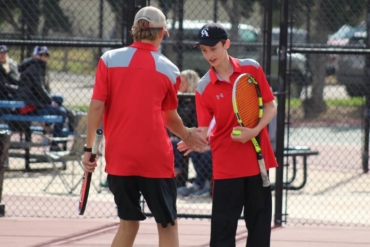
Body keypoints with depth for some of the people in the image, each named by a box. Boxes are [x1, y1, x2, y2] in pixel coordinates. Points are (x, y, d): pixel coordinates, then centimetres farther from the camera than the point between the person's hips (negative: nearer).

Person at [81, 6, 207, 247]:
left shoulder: (109, 60, 1)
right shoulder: (168, 69, 1)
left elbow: (97, 106, -4)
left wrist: (89, 148, 2)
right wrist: (188, 136, 31)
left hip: (119, 158, 2)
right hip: (156, 159, -2)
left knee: (128, 223, 12)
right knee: (167, 225, 7)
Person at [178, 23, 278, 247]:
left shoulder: (252, 69, -3)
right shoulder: (204, 87, -6)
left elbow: (271, 106, 0)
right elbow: (204, 130, -9)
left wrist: (255, 131, -17)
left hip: (258, 159, 1)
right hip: (226, 165, -1)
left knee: (260, 222, 9)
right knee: (223, 224, -3)